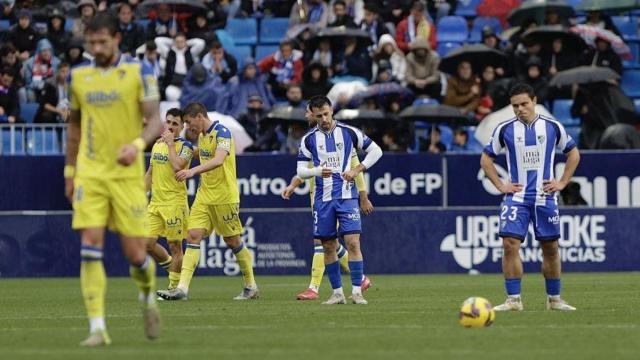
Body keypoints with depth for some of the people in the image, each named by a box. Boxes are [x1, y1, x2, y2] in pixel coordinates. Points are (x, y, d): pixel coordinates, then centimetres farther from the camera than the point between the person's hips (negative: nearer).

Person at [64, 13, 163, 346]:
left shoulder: (138, 72, -2)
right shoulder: (78, 75, 8)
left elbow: (154, 121, -5)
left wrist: (137, 144, -24)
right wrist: (69, 171, 17)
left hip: (127, 173, -2)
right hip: (90, 172, 2)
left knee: (135, 253, -2)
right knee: (90, 247, -12)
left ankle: (147, 296, 32)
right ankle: (97, 327, -10)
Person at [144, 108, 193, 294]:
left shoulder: (185, 146, -4)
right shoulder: (157, 144, 15)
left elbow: (177, 166, -23)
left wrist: (170, 143, -14)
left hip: (175, 201, -6)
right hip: (155, 202, 6)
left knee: (175, 246, -3)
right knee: (147, 243, 0)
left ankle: (174, 287, 3)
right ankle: (170, 264, 24)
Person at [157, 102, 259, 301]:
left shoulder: (222, 132, -15)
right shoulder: (201, 135, 11)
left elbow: (219, 160, -31)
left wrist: (193, 171, -40)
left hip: (224, 196, -7)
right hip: (204, 195, 7)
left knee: (232, 241, 3)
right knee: (193, 236, -6)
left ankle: (251, 286, 19)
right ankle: (182, 288, -13)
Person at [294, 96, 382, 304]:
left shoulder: (348, 132, 0)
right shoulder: (309, 139, 4)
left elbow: (376, 151, 7)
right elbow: (300, 171, 4)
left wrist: (357, 170, -5)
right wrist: (319, 171, -16)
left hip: (347, 196, -2)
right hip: (323, 199, 2)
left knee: (353, 242, -12)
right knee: (328, 246, 4)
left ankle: (356, 291, -9)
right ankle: (337, 293, 13)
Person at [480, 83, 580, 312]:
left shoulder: (553, 127, 2)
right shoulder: (505, 129, 1)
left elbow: (573, 154, 14)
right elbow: (486, 159, 10)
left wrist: (562, 183, 5)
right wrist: (500, 186, 0)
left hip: (545, 197, 1)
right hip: (516, 197, -1)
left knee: (550, 248, 5)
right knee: (510, 244, -14)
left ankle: (554, 299, 17)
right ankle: (513, 300, -10)